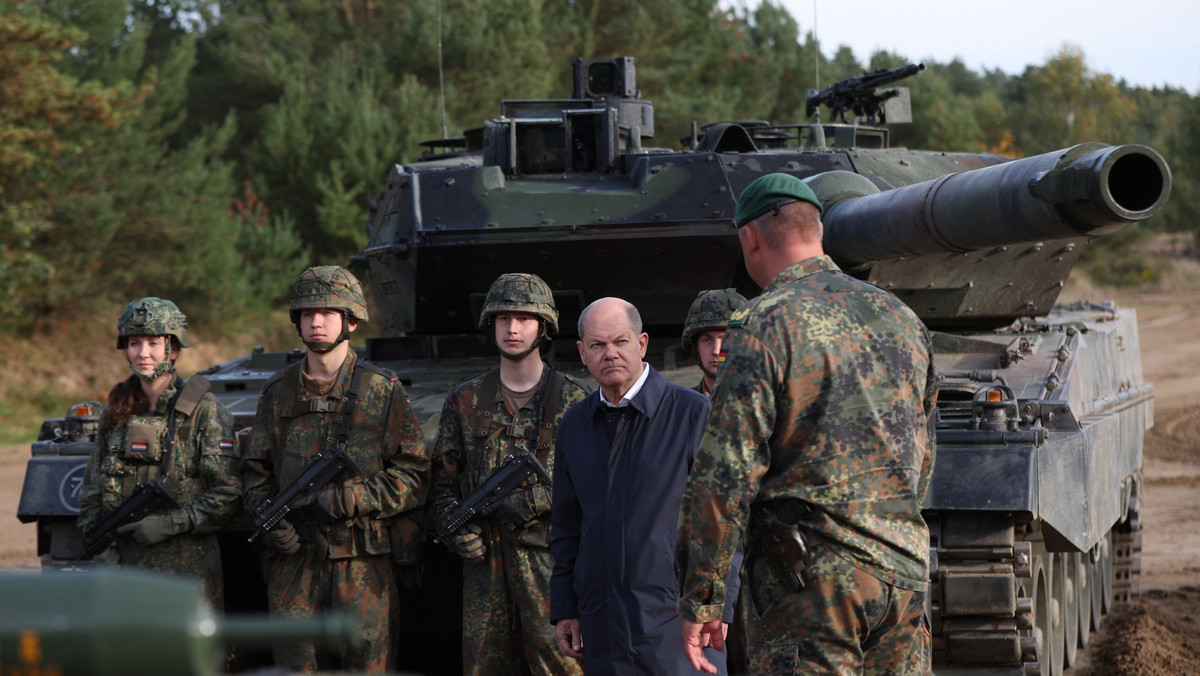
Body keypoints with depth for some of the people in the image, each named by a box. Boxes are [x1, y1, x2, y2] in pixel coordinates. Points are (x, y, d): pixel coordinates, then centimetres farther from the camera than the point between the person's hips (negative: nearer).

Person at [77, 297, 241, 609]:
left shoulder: (204, 411, -2)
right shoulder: (117, 413, 13)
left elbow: (229, 495, -6)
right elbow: (91, 490, 19)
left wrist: (171, 524, -14)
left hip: (186, 566, -4)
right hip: (123, 561, 4)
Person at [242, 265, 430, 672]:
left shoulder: (383, 391, 2)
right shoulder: (278, 393, 12)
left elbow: (414, 478, -1)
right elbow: (256, 472, 17)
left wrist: (349, 498, -14)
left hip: (361, 566, -2)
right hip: (292, 561, 3)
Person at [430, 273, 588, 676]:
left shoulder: (572, 401, 5)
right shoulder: (464, 401, 14)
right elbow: (442, 480, 15)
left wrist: (535, 499, -14)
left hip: (549, 556, -3)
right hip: (484, 557, 3)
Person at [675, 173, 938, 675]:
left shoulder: (764, 325, -9)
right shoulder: (900, 317, 13)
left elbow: (726, 476, -14)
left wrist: (700, 600, -10)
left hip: (810, 579, -6)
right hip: (903, 575, 7)